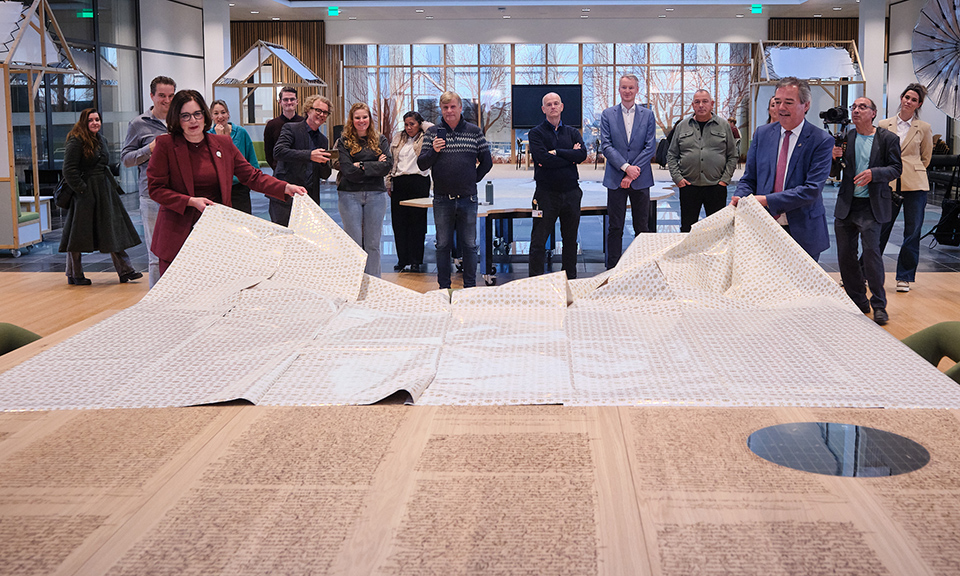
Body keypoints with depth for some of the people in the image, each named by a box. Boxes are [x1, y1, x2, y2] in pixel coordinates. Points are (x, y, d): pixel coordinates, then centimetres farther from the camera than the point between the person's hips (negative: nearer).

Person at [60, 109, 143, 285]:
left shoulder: (101, 140, 14)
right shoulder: (76, 142, -11)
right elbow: (69, 171, -15)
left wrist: (111, 184, 14)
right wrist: (82, 189, -17)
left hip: (105, 190, 8)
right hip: (86, 192, -8)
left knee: (114, 229, 5)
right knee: (79, 232, 2)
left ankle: (125, 270, 8)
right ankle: (74, 274, 12)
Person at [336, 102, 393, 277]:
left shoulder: (380, 140, 10)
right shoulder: (344, 142, 4)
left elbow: (388, 165, -5)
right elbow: (347, 170, -9)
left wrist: (363, 166, -11)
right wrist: (375, 166, -8)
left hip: (375, 195, 2)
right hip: (350, 195, -2)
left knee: (373, 244, 5)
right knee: (354, 243, 0)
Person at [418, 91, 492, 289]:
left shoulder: (475, 131, 5)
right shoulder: (432, 132, 4)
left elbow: (486, 161, 11)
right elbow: (422, 164, 1)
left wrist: (474, 179, 4)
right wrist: (433, 151, -15)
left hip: (468, 198, 0)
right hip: (442, 199, 0)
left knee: (469, 245, 5)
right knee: (443, 245, 7)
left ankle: (470, 287, 14)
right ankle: (444, 288, 15)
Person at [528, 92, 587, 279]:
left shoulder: (572, 132, 12)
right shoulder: (536, 133, 1)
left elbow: (582, 154, -6)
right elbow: (542, 158, -15)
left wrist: (557, 153, -13)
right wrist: (570, 157, -8)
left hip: (571, 192, 4)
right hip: (546, 192, -4)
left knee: (570, 239, 11)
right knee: (538, 241, -3)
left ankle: (570, 279, 21)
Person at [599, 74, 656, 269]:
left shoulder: (647, 115, 6)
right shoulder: (607, 114, 4)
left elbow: (650, 147, 0)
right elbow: (606, 145, -3)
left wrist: (632, 173, -10)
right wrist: (626, 167, -15)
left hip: (640, 179, 1)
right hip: (615, 178, -1)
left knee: (641, 227, 6)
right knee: (615, 228, 2)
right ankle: (613, 269, 8)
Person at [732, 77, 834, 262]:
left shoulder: (821, 140, -7)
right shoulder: (762, 134, 8)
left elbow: (812, 190, -16)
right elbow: (748, 179, 10)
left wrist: (767, 200, -22)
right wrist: (739, 199, -13)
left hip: (803, 233, -3)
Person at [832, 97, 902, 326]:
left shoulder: (888, 139, 0)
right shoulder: (844, 137, 6)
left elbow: (896, 168, -4)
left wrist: (874, 173, -21)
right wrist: (834, 158, -14)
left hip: (871, 206, -4)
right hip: (846, 204, 4)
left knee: (871, 251, -13)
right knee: (845, 255, 7)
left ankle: (878, 304, 0)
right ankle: (858, 301, 22)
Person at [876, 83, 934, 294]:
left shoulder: (924, 129, 3)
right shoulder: (884, 125, 6)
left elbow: (926, 158, 13)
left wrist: (911, 171, 11)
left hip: (915, 186, 0)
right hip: (889, 185, 0)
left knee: (912, 232, 3)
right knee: (880, 229, 3)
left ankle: (905, 277, 14)